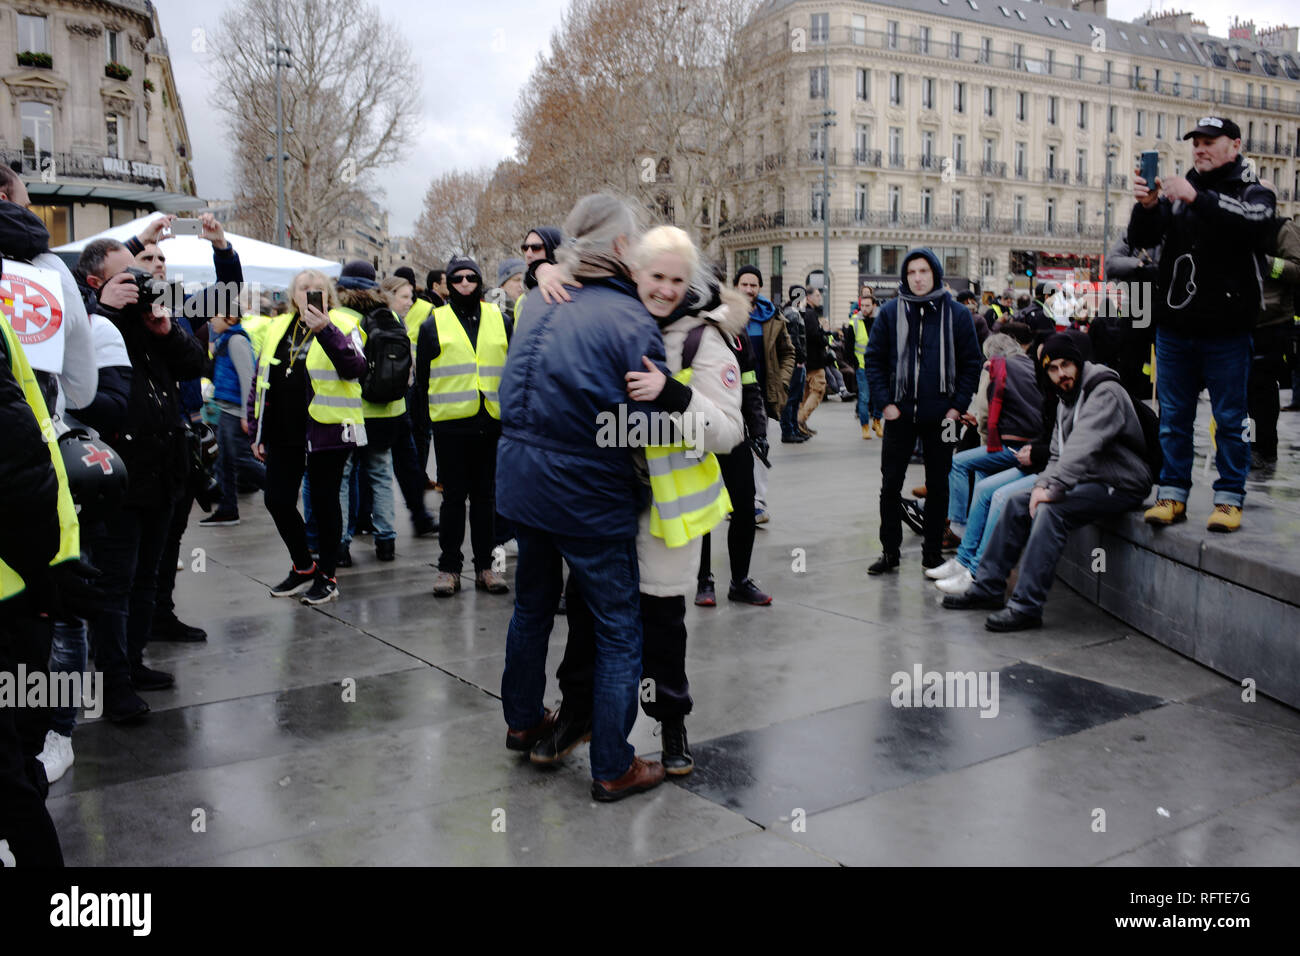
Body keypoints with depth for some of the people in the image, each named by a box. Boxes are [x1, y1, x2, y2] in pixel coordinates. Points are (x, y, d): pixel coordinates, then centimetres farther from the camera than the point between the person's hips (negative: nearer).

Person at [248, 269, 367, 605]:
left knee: (324, 502, 3)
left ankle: (327, 577, 18)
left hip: (326, 432, -6)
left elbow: (355, 368, -23)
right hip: (284, 435, 6)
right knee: (277, 501, 9)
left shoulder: (342, 325, -4)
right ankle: (303, 567, 29)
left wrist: (325, 330, -33)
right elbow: (260, 382, 17)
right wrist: (258, 433, 14)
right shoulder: (277, 329, 12)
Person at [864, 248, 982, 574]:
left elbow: (971, 363, 4)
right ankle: (890, 552, 14)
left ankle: (933, 552, 20)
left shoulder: (956, 313, 1)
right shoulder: (890, 312, 2)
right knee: (890, 485, 3)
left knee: (938, 485, 9)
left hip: (941, 415, 0)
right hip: (900, 413, 0)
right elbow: (874, 359, 4)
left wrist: (958, 406, -5)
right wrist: (885, 402, -5)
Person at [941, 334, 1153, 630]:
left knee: (1051, 511, -30)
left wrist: (1054, 489, -34)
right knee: (1018, 504, 2)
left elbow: (1084, 447, -29)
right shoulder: (1066, 400, 14)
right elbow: (1059, 455, 14)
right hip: (1087, 480, 9)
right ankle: (988, 588, 8)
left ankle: (1026, 606, -30)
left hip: (1121, 486, -9)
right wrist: (1043, 483, -6)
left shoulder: (1105, 394, -16)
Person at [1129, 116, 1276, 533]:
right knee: (1173, 417, 8)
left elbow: (1256, 224, -19)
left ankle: (1229, 499, 10)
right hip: (1175, 327, 3)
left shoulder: (1252, 192, 4)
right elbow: (1140, 240, 3)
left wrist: (1197, 199, -29)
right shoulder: (1176, 192, 13)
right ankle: (1172, 495, 15)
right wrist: (1146, 207, -18)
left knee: (1230, 419, 2)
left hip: (1226, 330, -3)